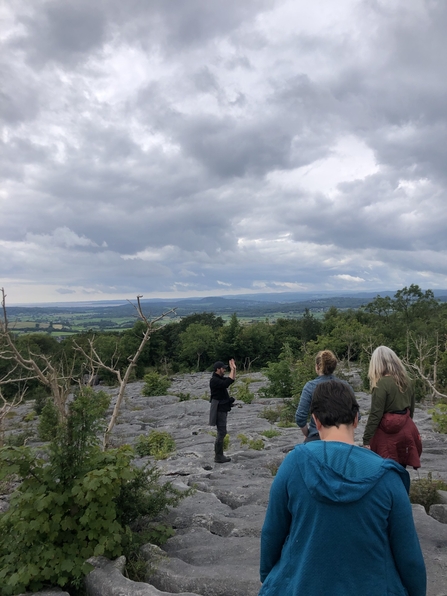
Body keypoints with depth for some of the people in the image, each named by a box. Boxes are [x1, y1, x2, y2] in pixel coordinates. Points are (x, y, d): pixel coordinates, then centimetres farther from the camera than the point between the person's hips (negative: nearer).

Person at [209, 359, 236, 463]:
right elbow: (226, 384, -31)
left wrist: (234, 369, 7)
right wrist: (232, 370, -24)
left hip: (222, 409, 10)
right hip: (219, 409, -10)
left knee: (222, 432, 14)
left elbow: (232, 380, 21)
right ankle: (218, 457, -1)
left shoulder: (220, 378, 13)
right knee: (221, 433, -7)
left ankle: (219, 455, 21)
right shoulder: (214, 380, -18)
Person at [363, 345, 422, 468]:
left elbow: (375, 414, -18)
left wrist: (366, 440, -14)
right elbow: (411, 408, 14)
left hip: (388, 432, -7)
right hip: (407, 430, 7)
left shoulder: (382, 383, -17)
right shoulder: (406, 381, 4)